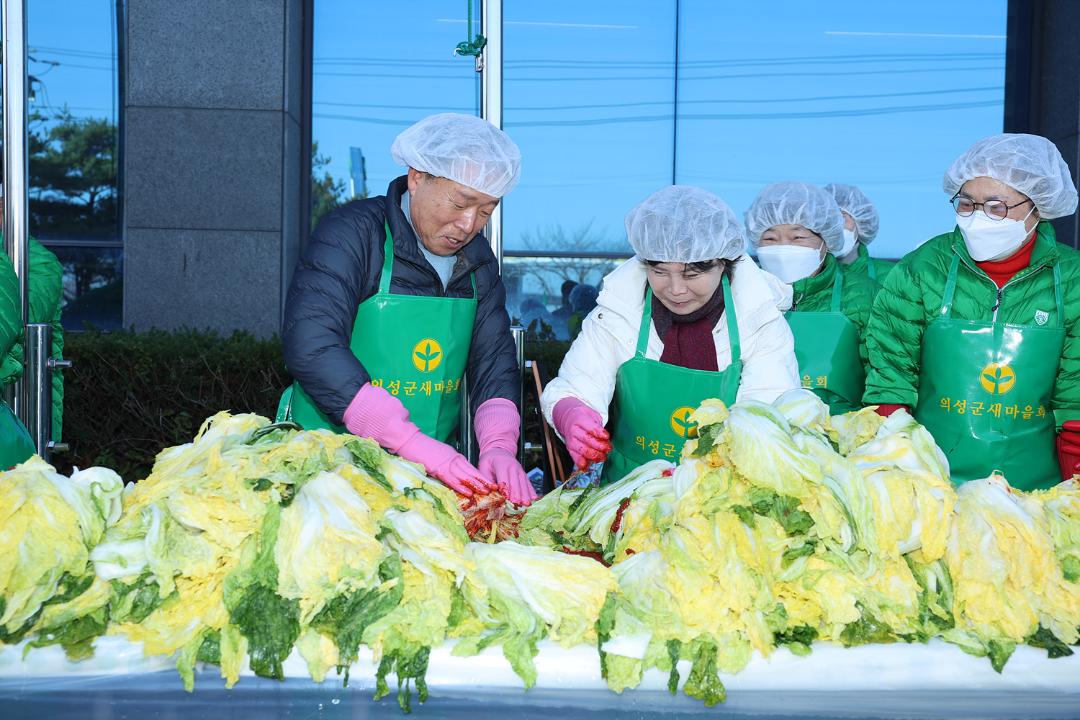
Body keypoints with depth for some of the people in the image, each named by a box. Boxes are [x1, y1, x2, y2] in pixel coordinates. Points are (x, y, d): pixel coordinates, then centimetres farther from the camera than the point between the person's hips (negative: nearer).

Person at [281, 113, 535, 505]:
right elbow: (311, 347, -23)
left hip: (435, 471, 5)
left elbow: (495, 364, 7)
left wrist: (499, 445, -15)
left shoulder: (478, 262, 9)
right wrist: (415, 444, -28)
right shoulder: (352, 233, -11)